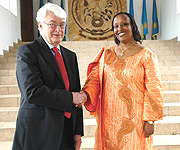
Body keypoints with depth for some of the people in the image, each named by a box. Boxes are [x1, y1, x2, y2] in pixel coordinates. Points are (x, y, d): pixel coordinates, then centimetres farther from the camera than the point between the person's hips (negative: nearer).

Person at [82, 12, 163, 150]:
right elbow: (95, 78, 3)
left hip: (134, 120, -3)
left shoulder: (146, 56, -4)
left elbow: (153, 90, -5)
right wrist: (86, 94, -18)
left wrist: (150, 120, -9)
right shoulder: (106, 54, 8)